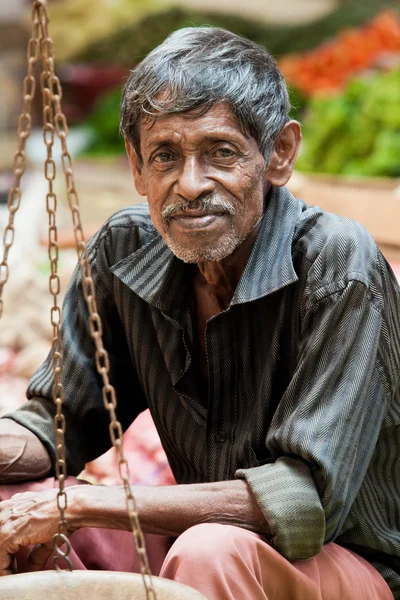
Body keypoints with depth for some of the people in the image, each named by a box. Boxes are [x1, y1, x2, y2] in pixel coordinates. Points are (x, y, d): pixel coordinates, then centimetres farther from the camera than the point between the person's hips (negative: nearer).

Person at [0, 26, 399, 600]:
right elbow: (59, 421, 2)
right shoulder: (126, 250, -6)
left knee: (213, 550, -36)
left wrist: (82, 505, -29)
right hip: (204, 534, 5)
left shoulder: (337, 265, -24)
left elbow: (308, 502, -28)